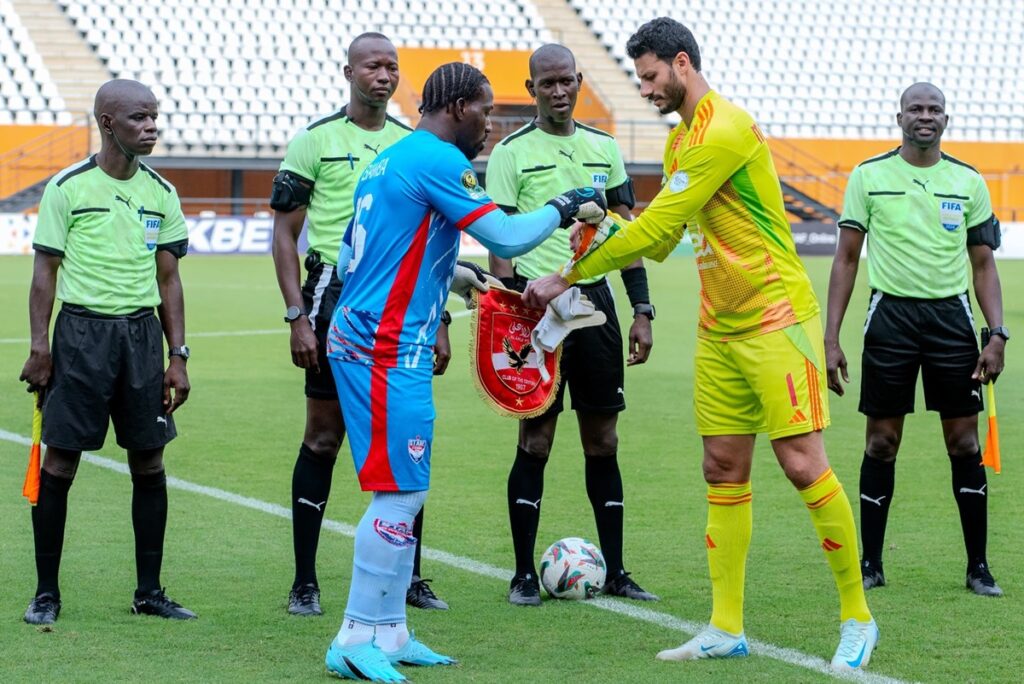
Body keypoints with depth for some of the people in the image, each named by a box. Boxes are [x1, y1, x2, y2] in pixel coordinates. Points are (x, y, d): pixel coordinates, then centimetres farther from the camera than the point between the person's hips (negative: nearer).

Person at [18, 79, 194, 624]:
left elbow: (169, 279, 13)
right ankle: (46, 593, 6)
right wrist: (39, 347, -7)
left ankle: (149, 591, 14)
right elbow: (45, 270, -1)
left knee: (149, 462, 4)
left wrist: (178, 356, 8)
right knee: (60, 461, -3)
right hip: (81, 330, -4)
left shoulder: (161, 194, 9)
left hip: (142, 332, 4)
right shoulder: (68, 188, -3)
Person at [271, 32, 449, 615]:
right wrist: (297, 317, -9)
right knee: (324, 438, -1)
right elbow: (285, 233, -1)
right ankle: (305, 582, 5)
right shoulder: (315, 140, 0)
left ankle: (408, 576, 13)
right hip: (336, 296, -4)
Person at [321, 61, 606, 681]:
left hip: (363, 339, 10)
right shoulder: (438, 159, -12)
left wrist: (451, 275, 29)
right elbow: (507, 237, -16)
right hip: (389, 348, -10)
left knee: (407, 491, 13)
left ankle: (390, 634, 15)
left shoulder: (391, 159, 18)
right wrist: (566, 209, 0)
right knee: (399, 493, -8)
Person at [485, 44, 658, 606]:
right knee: (535, 441, -2)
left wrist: (642, 310, 7)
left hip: (595, 299, 4)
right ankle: (524, 575, 6)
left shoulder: (604, 148, 11)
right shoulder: (511, 153, -2)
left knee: (603, 441, 6)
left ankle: (614, 572, 12)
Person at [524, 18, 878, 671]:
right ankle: (727, 628, 9)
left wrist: (568, 276, -13)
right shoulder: (680, 139, 14)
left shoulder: (725, 132, -17)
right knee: (724, 469, 6)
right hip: (720, 328, 9)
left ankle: (857, 619, 2)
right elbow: (661, 239, 15)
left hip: (776, 319, -9)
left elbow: (658, 225, -19)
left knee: (803, 461, -9)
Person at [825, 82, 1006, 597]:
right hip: (891, 313, -1)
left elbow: (983, 265, 10)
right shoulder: (868, 176, 3)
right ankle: (870, 564, 11)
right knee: (881, 443, 2)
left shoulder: (969, 183, 6)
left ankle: (978, 567, 8)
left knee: (965, 443, 0)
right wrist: (830, 337, -2)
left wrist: (997, 335, -2)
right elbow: (846, 258, 4)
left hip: (951, 316, 1)